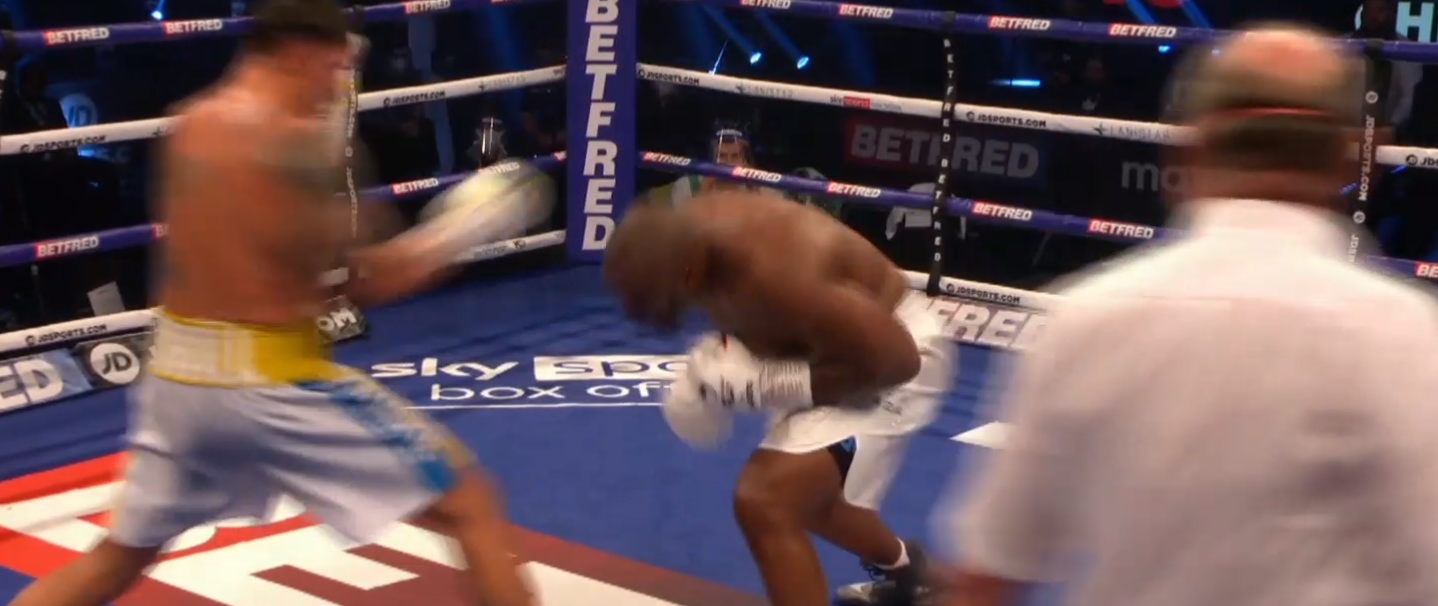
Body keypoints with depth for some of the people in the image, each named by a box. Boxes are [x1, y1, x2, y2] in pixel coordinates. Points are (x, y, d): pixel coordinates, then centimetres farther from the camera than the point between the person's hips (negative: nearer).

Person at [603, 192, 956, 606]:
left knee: (765, 502, -24)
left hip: (892, 353, -9)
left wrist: (768, 384, -30)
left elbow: (895, 358, -31)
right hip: (838, 342, 9)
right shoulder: (685, 232, -14)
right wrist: (722, 351, -10)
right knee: (798, 493, 28)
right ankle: (904, 570, 55)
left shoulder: (772, 272, -39)